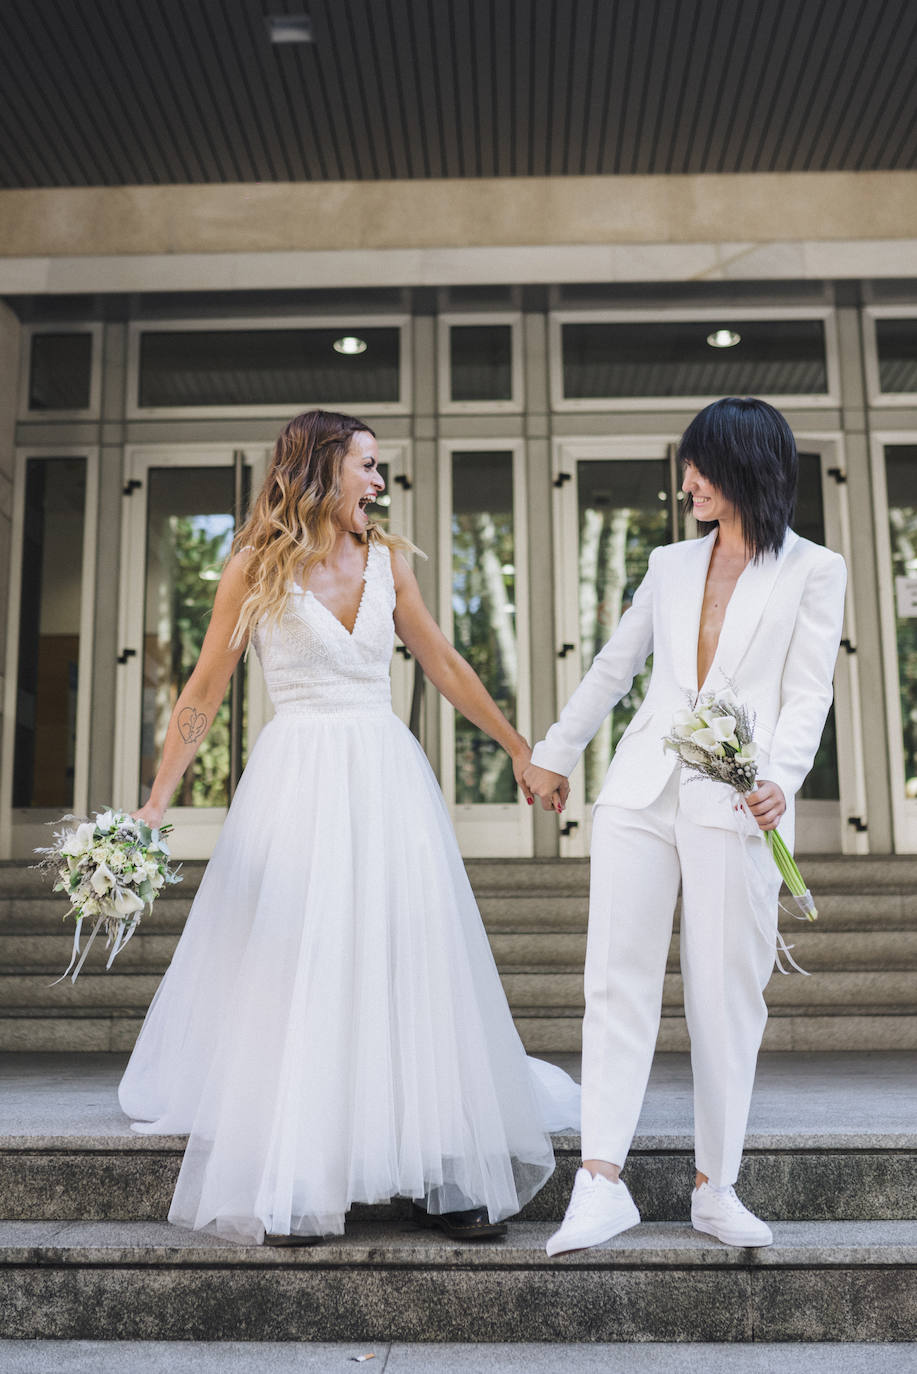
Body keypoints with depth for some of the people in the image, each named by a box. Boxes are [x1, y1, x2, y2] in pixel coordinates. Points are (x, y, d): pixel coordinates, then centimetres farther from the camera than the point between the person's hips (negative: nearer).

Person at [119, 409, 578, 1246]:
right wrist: (155, 803, -5)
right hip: (298, 780, -3)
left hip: (387, 777, 4)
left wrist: (519, 747, 19)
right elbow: (205, 691, 1)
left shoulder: (387, 559, 9)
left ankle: (447, 1176, 13)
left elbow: (442, 662, 17)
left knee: (410, 970, 4)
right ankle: (288, 1191, 14)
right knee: (292, 979, 0)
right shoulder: (256, 567, -1)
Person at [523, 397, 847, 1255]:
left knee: (727, 996, 3)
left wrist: (778, 778, -18)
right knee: (617, 980, -5)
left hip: (734, 806, -3)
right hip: (641, 792, 3)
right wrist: (554, 752, 27)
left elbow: (807, 695, -1)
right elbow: (612, 667, 24)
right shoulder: (671, 566, 17)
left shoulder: (813, 571, 6)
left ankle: (715, 1188, 15)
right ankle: (601, 1184, -3)